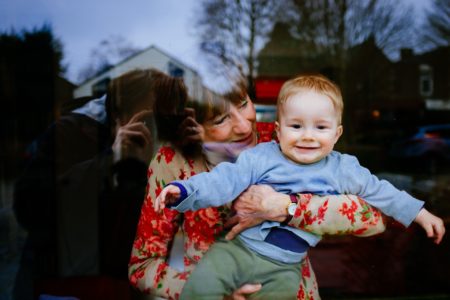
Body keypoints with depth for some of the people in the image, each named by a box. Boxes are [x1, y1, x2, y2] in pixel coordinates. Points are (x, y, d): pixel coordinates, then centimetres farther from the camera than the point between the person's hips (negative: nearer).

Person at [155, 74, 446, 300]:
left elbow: (380, 191, 16)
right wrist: (183, 190, -27)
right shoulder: (260, 157, -5)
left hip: (283, 267, 2)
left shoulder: (343, 170, 4)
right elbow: (224, 180, -12)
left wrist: (419, 214, 18)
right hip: (237, 247, -1)